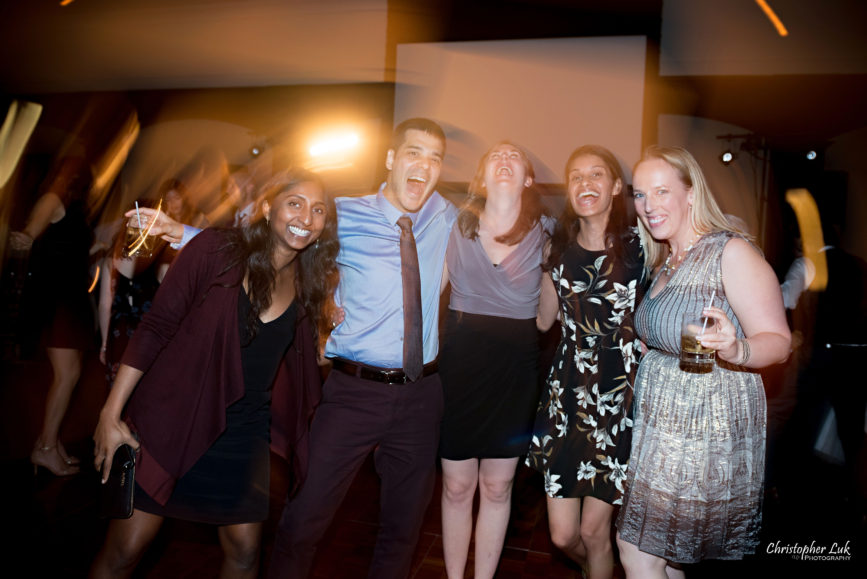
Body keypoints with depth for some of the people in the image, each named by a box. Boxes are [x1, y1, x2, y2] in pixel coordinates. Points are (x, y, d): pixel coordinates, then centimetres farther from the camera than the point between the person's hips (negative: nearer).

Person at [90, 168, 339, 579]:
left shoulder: (308, 284, 0)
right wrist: (110, 413, -10)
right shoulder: (216, 249, -13)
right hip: (172, 418, -3)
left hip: (243, 432, 4)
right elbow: (154, 329, -10)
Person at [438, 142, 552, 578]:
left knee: (497, 487, 13)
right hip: (459, 361, 0)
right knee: (456, 486, 9)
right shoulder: (457, 224, 0)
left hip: (516, 366, 1)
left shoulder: (545, 232, 0)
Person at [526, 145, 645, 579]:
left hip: (620, 396, -3)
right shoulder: (560, 249, 7)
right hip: (566, 393, 3)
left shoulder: (639, 245, -4)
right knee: (563, 535, 9)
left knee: (593, 529, 5)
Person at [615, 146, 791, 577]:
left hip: (706, 430, -7)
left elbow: (778, 340, -17)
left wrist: (736, 349, -36)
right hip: (661, 428, 7)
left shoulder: (732, 252, -13)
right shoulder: (665, 263, 12)